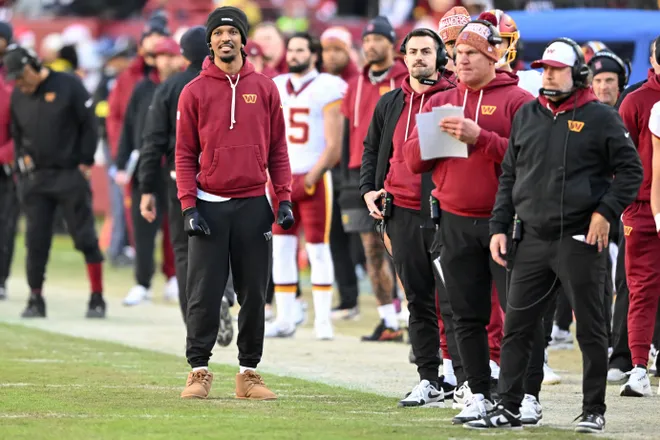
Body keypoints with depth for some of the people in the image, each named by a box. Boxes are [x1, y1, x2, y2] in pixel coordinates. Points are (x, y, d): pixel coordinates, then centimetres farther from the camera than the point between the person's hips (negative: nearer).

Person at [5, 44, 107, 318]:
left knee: (85, 238, -3)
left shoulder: (68, 86, -5)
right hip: (34, 179, 4)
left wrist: (85, 163, -6)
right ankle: (35, 300, 10)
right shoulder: (18, 96, 9)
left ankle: (97, 300, 3)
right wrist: (22, 160, 6)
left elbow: (89, 125, -3)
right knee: (35, 241, 2)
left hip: (70, 175, -4)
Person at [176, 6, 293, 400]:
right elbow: (185, 155, 3)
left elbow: (278, 149, 9)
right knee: (204, 294, -3)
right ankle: (199, 371, 3)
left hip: (254, 204, 1)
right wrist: (189, 207, -6)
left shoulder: (265, 88, 7)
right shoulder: (194, 92, 3)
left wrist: (285, 200, 0)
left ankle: (249, 374, 10)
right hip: (209, 205, -1)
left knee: (254, 294, 3)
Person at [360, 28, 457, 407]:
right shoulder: (390, 104, 16)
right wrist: (368, 189, 12)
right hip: (402, 214, 6)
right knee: (419, 300, 8)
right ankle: (429, 381, 12)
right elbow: (372, 149, 27)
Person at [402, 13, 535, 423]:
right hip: (456, 223, 5)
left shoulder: (517, 100, -2)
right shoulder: (441, 102, 14)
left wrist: (479, 137, -19)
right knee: (468, 315, 7)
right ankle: (478, 393, 13)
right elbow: (413, 158, 10)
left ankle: (526, 394, -1)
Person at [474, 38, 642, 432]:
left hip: (581, 240, -5)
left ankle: (594, 411, 10)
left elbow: (631, 170, 0)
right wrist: (500, 227, 10)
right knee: (517, 326, 4)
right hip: (531, 240, 5)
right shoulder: (526, 116, 13)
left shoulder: (601, 118, -2)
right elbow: (509, 175, 17)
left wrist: (606, 212, -11)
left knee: (591, 329, 2)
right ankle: (508, 407, 11)